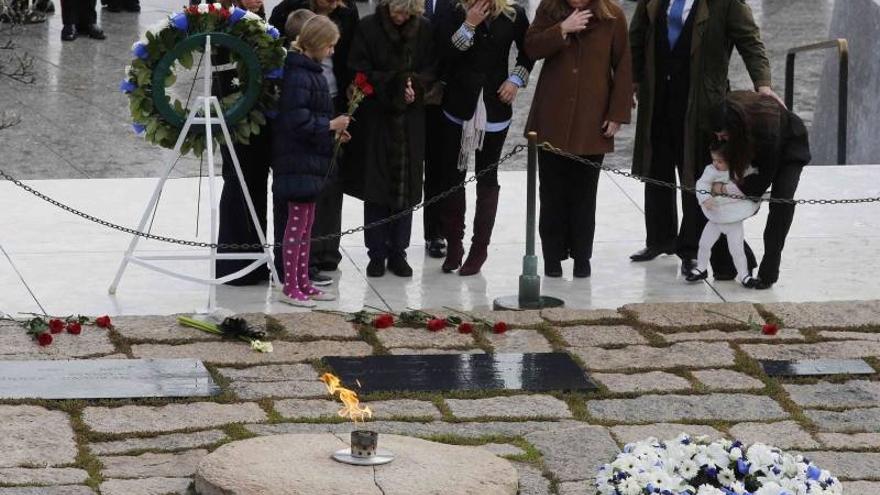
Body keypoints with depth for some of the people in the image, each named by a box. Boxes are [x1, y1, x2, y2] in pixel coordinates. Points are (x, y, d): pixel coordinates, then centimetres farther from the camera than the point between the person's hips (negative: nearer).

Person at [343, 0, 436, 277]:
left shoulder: (424, 30, 1)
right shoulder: (368, 28, -6)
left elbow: (432, 71, 5)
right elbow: (360, 71, -8)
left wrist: (416, 86, -15)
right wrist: (395, 84, -17)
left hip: (411, 120, 2)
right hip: (375, 119, -2)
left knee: (407, 189, 4)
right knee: (376, 185, 2)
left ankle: (398, 252, 15)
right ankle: (376, 254, 11)